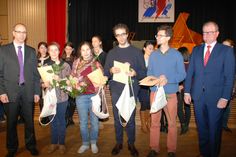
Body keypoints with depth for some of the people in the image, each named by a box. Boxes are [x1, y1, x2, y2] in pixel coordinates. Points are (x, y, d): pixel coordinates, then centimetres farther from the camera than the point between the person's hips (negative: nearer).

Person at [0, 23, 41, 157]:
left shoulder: (32, 51, 9)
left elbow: (36, 73, 7)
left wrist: (37, 92, 3)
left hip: (28, 93, 2)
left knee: (30, 121, 11)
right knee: (11, 122, 11)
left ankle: (31, 146, 30)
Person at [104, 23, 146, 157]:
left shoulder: (136, 52, 4)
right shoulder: (112, 53, 10)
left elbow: (144, 71, 2)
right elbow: (106, 72, 8)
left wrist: (135, 73, -18)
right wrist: (111, 71, -14)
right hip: (116, 90, 2)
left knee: (130, 118, 5)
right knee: (117, 118, 9)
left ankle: (131, 144, 21)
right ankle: (119, 143, 25)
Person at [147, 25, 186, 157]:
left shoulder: (177, 54, -1)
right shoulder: (153, 55, 8)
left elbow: (182, 74, -4)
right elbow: (149, 73, 9)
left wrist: (167, 79, -20)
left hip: (170, 94, -2)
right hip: (155, 92, 3)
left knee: (172, 123, 6)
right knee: (154, 122, 9)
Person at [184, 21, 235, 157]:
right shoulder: (196, 50, 9)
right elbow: (190, 72, 7)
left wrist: (225, 98, -12)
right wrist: (187, 91, 2)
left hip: (216, 97, -3)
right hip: (198, 96, 3)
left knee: (214, 129, 9)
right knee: (201, 127, 15)